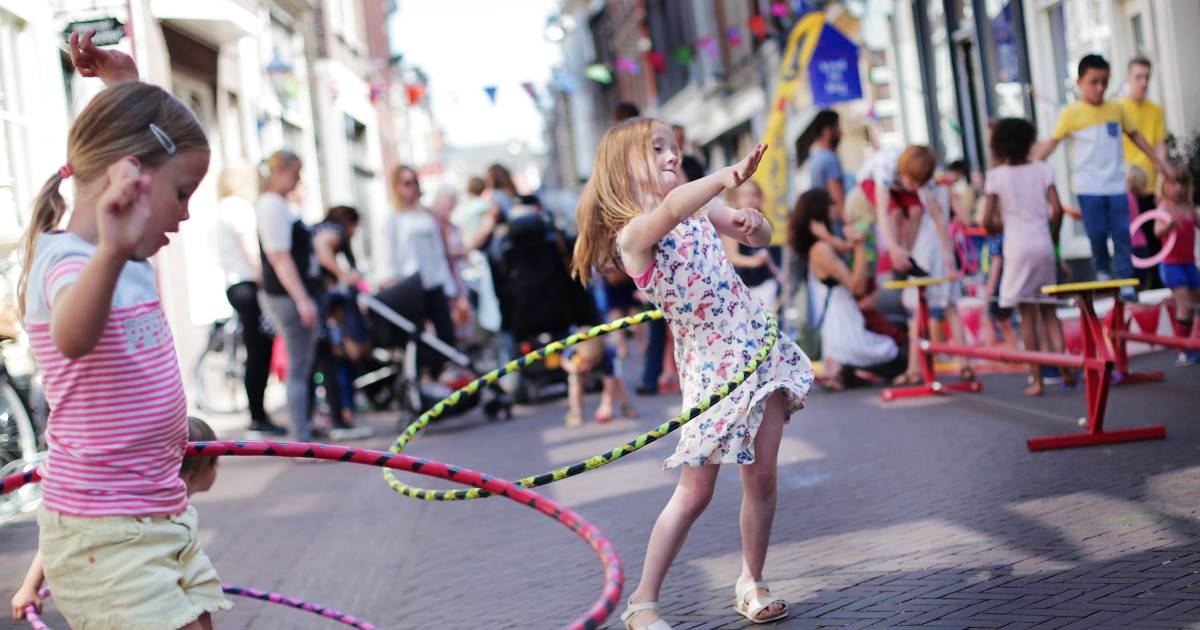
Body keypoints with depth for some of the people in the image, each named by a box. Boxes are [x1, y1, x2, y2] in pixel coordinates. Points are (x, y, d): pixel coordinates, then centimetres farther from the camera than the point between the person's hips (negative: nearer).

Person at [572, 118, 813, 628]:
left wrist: (751, 222, -11)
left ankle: (752, 581, 24)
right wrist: (730, 176, -54)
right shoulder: (633, 234, -15)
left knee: (762, 476, 5)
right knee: (695, 490, -2)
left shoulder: (701, 208, 6)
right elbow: (672, 208, -38)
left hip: (759, 344, 5)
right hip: (709, 363, -5)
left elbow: (761, 238, 14)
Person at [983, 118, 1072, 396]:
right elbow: (1056, 209, -4)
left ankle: (1037, 379, 1)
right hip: (1043, 246, 3)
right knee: (1049, 311, 14)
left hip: (1018, 248, -3)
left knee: (1028, 315, 0)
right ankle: (1064, 367, 2)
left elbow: (987, 220, -7)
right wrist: (1053, 236, 12)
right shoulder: (1042, 169, 2)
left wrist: (998, 227, 15)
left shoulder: (996, 175, -4)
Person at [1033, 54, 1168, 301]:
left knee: (1122, 233, 0)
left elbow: (1134, 135, 18)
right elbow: (1052, 142, -5)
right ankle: (1102, 270, 23)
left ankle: (1125, 281, 6)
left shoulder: (1116, 109, 7)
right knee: (1097, 233, -3)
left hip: (1116, 184, 3)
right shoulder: (1071, 113, -4)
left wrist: (1156, 159, 19)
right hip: (1089, 186, -3)